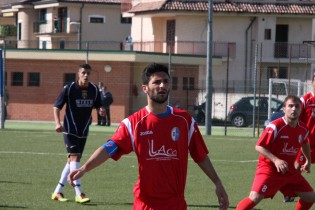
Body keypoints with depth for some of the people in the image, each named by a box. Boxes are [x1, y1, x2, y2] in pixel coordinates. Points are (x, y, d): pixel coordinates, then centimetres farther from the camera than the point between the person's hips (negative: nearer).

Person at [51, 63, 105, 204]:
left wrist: (101, 110, -10)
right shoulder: (69, 88, -10)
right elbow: (57, 106, -7)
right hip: (70, 130, -6)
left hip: (83, 131, 6)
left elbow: (98, 105, 14)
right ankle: (79, 194, -21)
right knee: (75, 157, -17)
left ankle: (57, 192, 20)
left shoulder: (94, 90, 1)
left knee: (72, 160, 10)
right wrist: (58, 123, -21)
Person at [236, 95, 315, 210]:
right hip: (269, 168, -7)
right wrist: (276, 160, -28)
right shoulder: (275, 127, -19)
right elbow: (259, 146, -18)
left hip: (289, 170, 7)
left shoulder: (303, 129, 2)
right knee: (255, 197, -24)